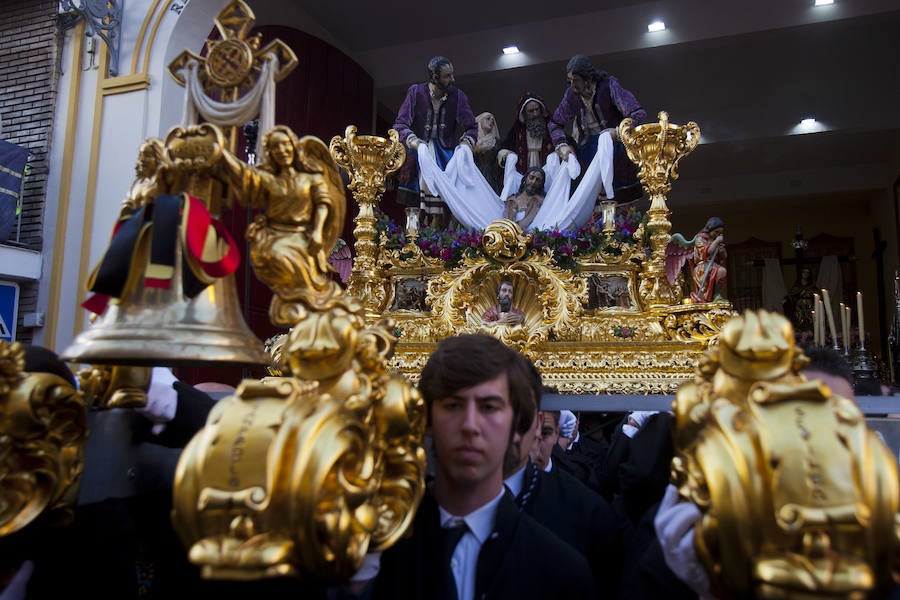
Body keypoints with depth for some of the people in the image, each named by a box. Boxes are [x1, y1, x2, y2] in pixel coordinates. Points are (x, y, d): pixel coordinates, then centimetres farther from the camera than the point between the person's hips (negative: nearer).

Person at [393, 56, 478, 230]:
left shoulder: (458, 96, 2)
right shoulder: (416, 92, -2)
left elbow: (471, 127, 8)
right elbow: (400, 125, -5)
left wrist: (466, 142, -14)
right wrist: (414, 141, -24)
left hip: (445, 153, 1)